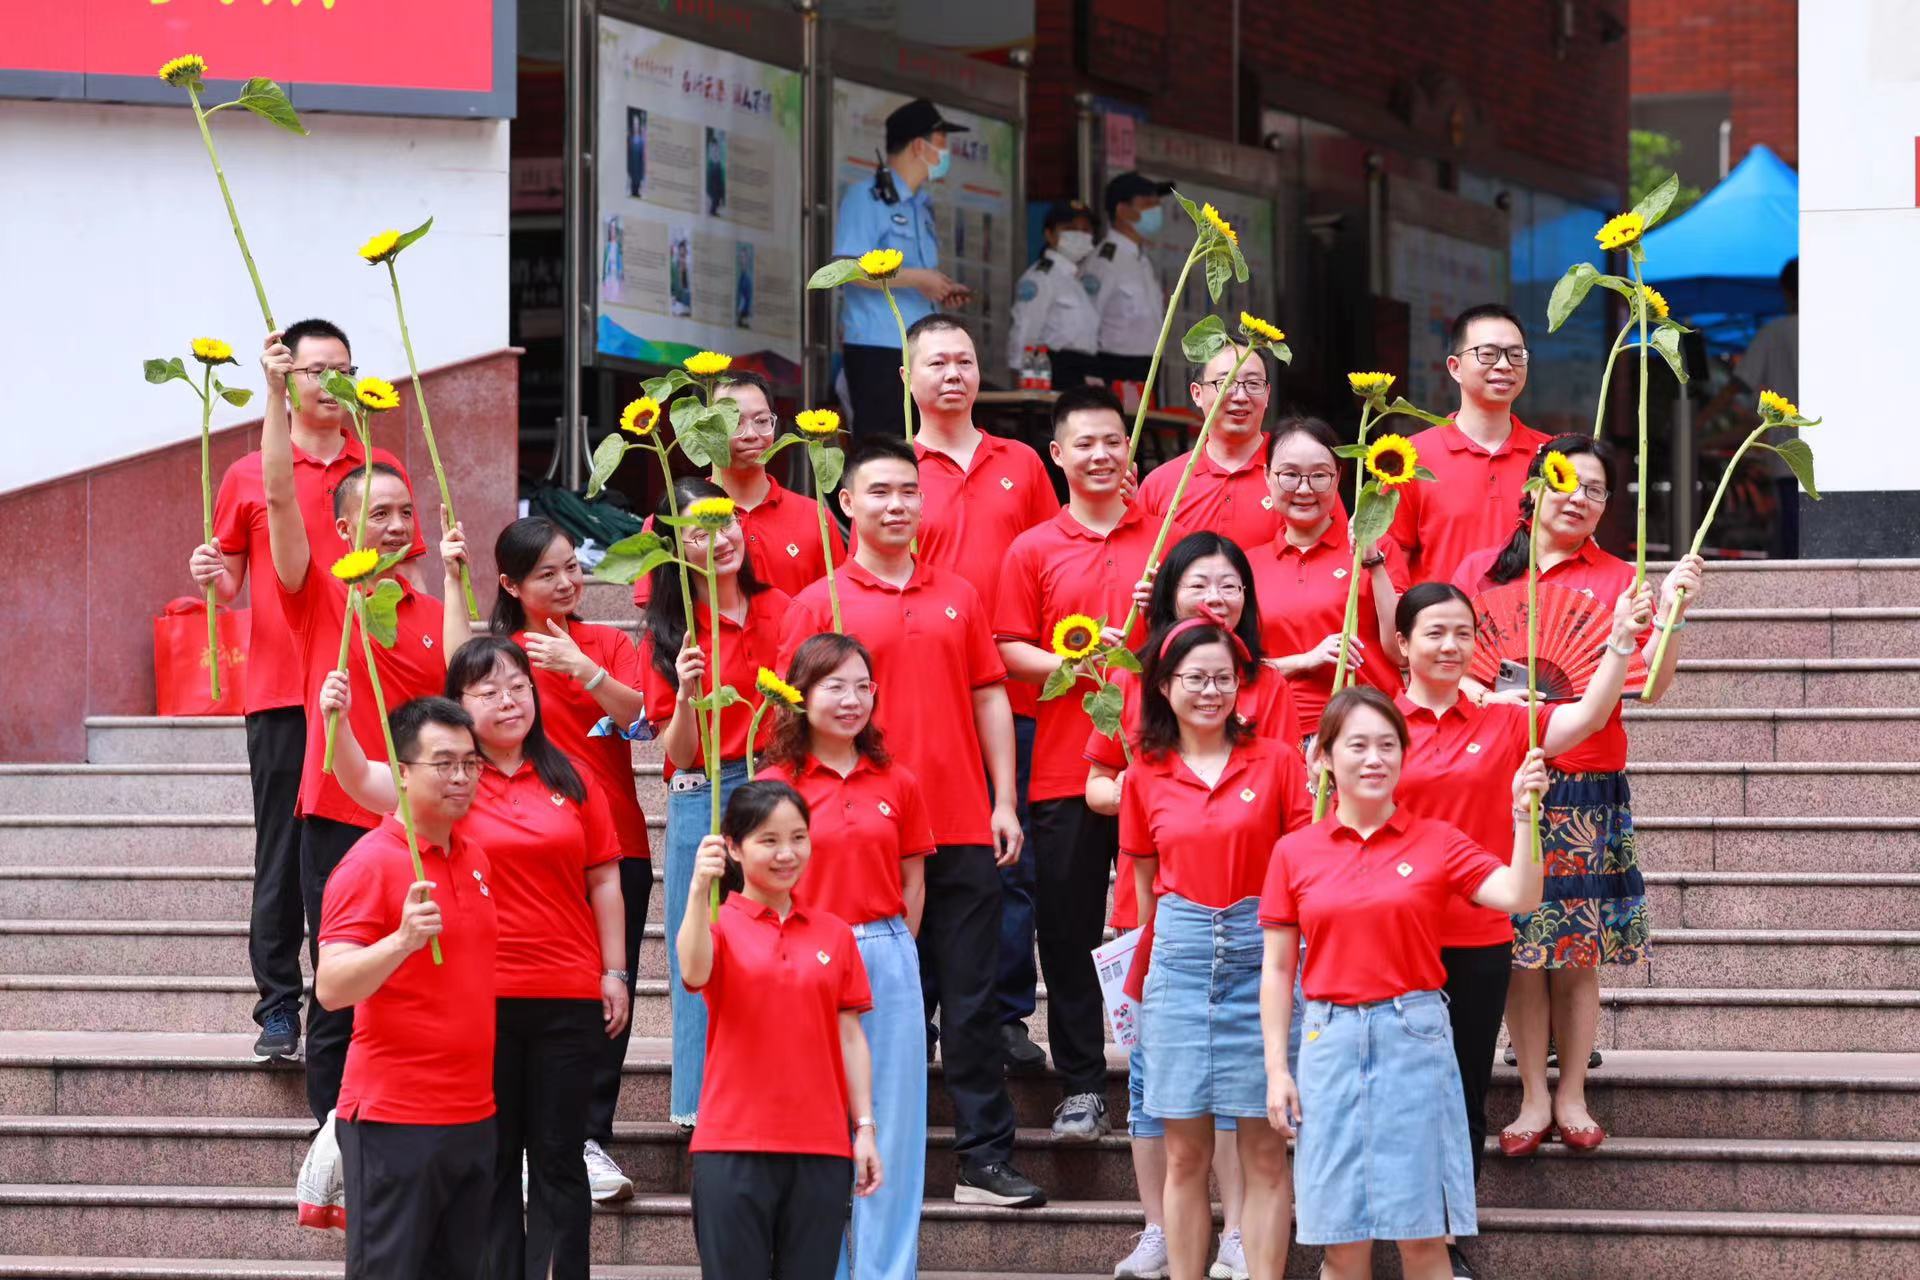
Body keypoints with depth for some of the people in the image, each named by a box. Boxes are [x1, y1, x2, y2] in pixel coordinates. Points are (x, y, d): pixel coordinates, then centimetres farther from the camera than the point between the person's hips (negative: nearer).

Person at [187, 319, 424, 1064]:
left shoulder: (381, 471, 11)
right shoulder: (249, 477, 7)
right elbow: (230, 586, 12)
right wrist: (211, 577, -11)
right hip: (281, 689, -1)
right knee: (282, 848, -2)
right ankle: (279, 1009, 1)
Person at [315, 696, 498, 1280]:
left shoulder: (474, 858, 12)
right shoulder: (371, 862, -12)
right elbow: (331, 987, -20)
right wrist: (403, 940, -35)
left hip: (472, 1115, 8)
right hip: (394, 1117, -8)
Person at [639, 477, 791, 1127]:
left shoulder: (780, 610, 7)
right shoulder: (670, 633, 1)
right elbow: (679, 753, -3)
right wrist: (688, 695, -20)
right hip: (702, 801, -2)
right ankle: (706, 1107, 7)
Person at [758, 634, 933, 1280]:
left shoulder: (896, 783, 7)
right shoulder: (775, 784, -1)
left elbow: (913, 885, 12)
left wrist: (886, 952, 4)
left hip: (887, 964, 2)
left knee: (891, 1125, 3)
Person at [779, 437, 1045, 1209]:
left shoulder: (958, 596, 13)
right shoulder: (820, 604, 3)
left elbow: (990, 700, 13)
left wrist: (1004, 801, 5)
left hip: (963, 830, 2)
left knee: (970, 999, 2)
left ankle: (985, 1158, 4)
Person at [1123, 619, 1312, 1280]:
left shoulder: (1276, 761, 0)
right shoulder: (1145, 778, 6)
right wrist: (1143, 971, 17)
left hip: (1260, 952, -2)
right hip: (1179, 955, 2)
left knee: (1265, 1151, 0)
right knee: (1185, 1155, 4)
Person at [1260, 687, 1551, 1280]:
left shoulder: (1436, 842, 1)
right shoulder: (1294, 852, 4)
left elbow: (1518, 895, -10)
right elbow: (1277, 968, 6)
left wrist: (1521, 812, -20)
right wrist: (1276, 1070, 1)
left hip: (1414, 1037, -1)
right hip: (1331, 1040, 1)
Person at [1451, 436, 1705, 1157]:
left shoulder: (1620, 581, 6)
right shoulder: (1483, 570, 9)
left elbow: (1651, 686, -1)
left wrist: (1669, 612, -14)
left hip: (1588, 788, 0)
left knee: (1579, 949, 1)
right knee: (1520, 945, 0)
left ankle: (1572, 1097, 10)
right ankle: (1533, 1098, 7)